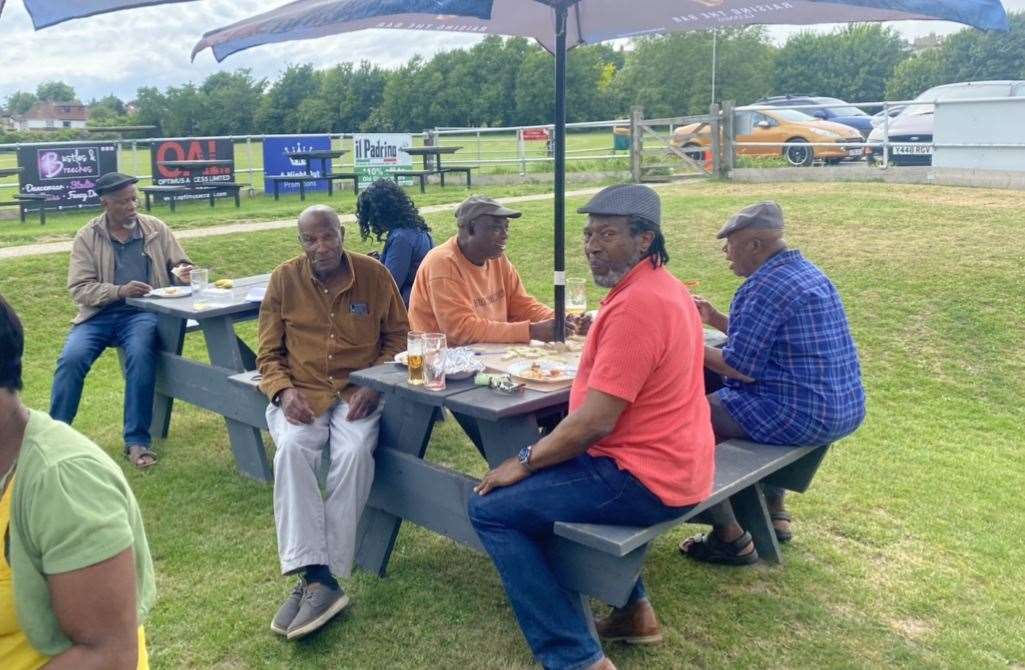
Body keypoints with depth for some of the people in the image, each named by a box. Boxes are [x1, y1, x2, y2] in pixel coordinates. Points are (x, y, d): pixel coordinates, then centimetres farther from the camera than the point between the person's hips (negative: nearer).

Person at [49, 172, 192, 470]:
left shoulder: (156, 228, 8)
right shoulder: (86, 237, 3)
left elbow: (179, 266, 15)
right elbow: (79, 288, -4)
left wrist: (182, 273, -11)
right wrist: (120, 291, -21)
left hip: (142, 312, 0)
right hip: (99, 314, 1)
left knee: (141, 354, -32)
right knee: (71, 358, -25)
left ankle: (137, 441, -23)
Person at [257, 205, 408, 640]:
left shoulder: (373, 273, 1)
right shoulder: (284, 280, 3)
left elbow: (397, 338, 7)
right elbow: (269, 353, 8)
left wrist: (373, 385, -9)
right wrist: (283, 390, -12)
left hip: (358, 393, -1)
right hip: (302, 394, 1)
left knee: (354, 452, -32)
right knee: (292, 449, -32)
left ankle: (324, 576, -23)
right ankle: (315, 574, -32)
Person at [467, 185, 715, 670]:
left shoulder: (636, 305, -23)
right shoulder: (665, 287, 11)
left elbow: (595, 421, -24)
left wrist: (524, 462, -12)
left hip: (643, 477, -11)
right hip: (675, 465, 11)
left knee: (491, 509, -6)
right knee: (553, 474, 33)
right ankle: (633, 609, 28)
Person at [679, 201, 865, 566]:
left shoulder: (765, 286, -18)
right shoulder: (809, 273, 13)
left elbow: (742, 367, -19)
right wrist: (717, 319, 16)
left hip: (804, 416, -10)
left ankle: (730, 538, 3)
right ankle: (773, 513, 35)